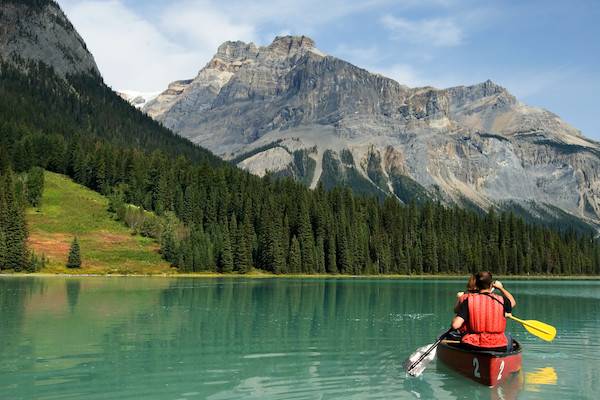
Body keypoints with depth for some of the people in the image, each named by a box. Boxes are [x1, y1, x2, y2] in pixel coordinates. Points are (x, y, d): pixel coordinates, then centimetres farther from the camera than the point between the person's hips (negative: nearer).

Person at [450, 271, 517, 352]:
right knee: (508, 338, 34)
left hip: (472, 347, -1)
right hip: (499, 348, 1)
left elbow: (455, 325, -15)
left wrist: (455, 318, 8)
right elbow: (512, 302, 21)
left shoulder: (468, 300, -9)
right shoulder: (501, 300, -5)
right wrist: (501, 288, 34)